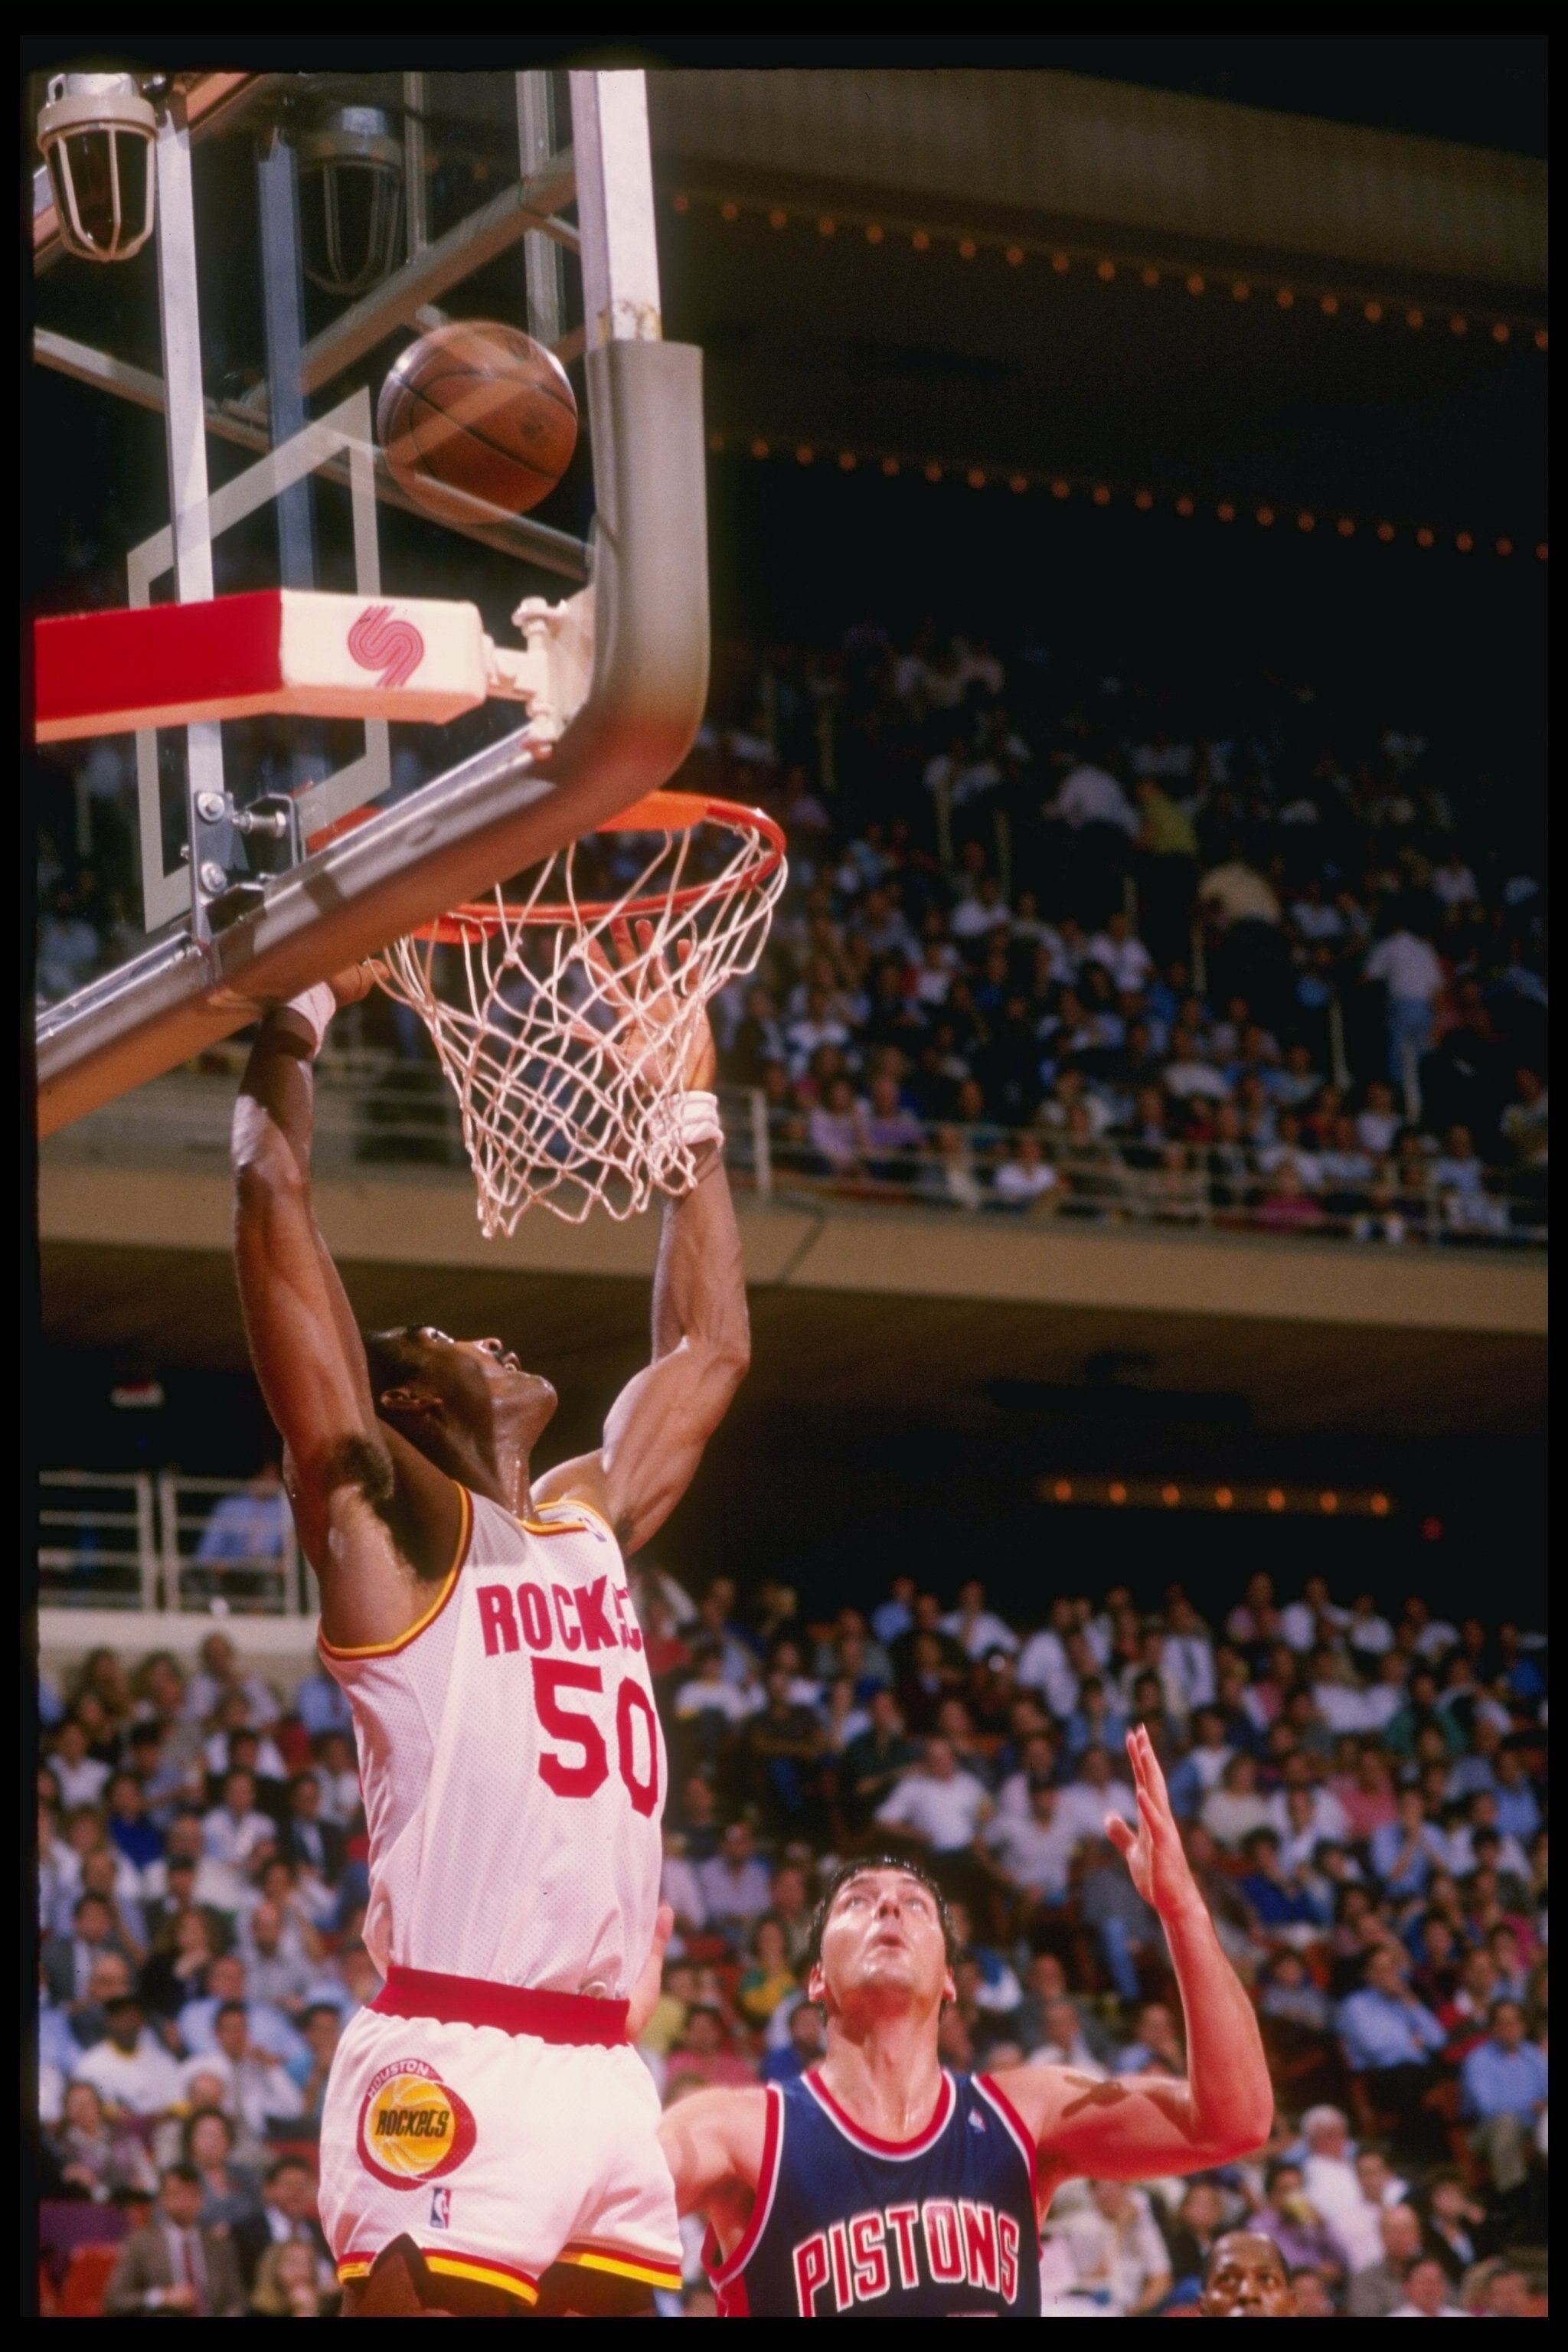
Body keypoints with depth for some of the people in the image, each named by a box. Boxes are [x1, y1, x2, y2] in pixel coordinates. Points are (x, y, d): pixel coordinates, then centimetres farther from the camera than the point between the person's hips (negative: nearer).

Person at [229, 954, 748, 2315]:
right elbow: (275, 1207, 0)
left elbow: (709, 1348, 36)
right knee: (423, 2302, -13)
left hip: (607, 2071, 7)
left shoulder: (590, 1518, 23)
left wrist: (694, 1113, 38)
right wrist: (301, 1006, 9)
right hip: (454, 2063, -7)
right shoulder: (377, 1518, 5)